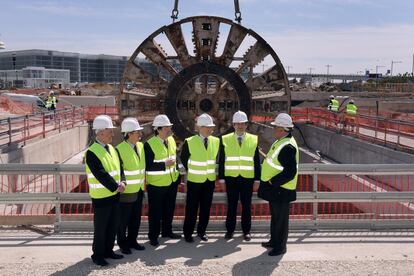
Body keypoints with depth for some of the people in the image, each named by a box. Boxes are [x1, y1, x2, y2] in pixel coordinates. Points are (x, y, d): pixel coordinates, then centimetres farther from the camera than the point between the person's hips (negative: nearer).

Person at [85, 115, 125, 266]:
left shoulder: (112, 149, 8)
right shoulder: (92, 152, -18)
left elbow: (119, 168, 10)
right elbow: (101, 175, -23)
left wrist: (121, 183, -6)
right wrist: (116, 187, -19)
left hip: (114, 195, 8)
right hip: (101, 197, -7)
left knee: (113, 226, 17)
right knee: (100, 228, 6)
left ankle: (108, 251, 32)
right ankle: (97, 255, 22)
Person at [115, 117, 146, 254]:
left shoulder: (140, 146, 5)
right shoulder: (119, 149, -17)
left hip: (139, 191, 7)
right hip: (126, 192, -7)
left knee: (136, 218, 17)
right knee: (123, 220, 8)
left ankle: (132, 241, 33)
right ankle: (122, 244, 25)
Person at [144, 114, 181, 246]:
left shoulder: (171, 140, 4)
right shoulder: (149, 144, -19)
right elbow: (147, 165, -22)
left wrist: (177, 175, 14)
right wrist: (164, 164, -25)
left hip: (172, 182, 7)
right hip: (156, 185, -6)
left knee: (169, 209, 18)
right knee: (155, 211, 6)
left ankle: (167, 231, 36)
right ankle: (153, 236, 21)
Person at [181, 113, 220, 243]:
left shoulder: (216, 141, 1)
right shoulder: (189, 142, -10)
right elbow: (183, 159, 2)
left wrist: (215, 171, 8)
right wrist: (189, 171, 5)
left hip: (210, 180, 3)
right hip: (194, 180, -3)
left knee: (206, 208, 10)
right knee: (191, 208, 4)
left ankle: (201, 231, 25)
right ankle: (188, 233, 17)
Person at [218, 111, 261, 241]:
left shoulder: (253, 139, 3)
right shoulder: (225, 139, 1)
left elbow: (256, 161, 4)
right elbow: (221, 160, 3)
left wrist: (257, 178, 1)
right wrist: (221, 177, -2)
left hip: (247, 178, 0)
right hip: (231, 178, 0)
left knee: (246, 205, 8)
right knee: (231, 205, 8)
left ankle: (246, 230, 21)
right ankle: (230, 230, 20)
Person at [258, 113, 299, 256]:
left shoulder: (288, 146, -23)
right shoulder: (280, 142, 9)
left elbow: (290, 172, -27)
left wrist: (272, 181, -21)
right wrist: (270, 180, 15)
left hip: (281, 190, -10)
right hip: (274, 187, 10)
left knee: (280, 218, 4)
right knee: (275, 216, 21)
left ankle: (280, 247, 17)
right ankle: (274, 241, 36)